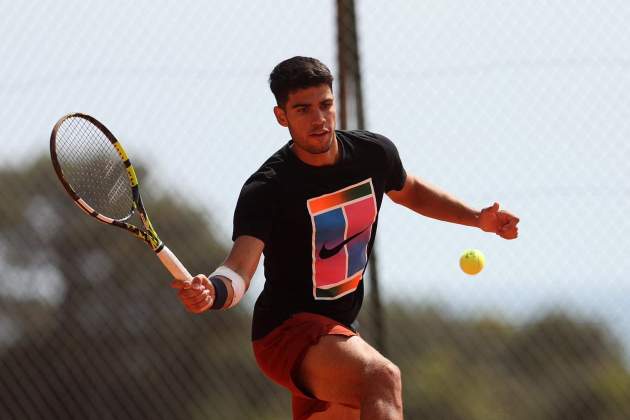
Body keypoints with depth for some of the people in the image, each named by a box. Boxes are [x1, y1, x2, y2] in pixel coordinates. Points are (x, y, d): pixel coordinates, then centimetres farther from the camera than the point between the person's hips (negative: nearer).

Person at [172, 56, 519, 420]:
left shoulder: (375, 153, -2)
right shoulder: (266, 190, -22)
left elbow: (409, 191, 22)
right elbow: (240, 269, -34)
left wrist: (477, 218, 16)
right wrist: (212, 292, -56)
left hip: (338, 332, 8)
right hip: (286, 331, -8)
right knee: (383, 378, -34)